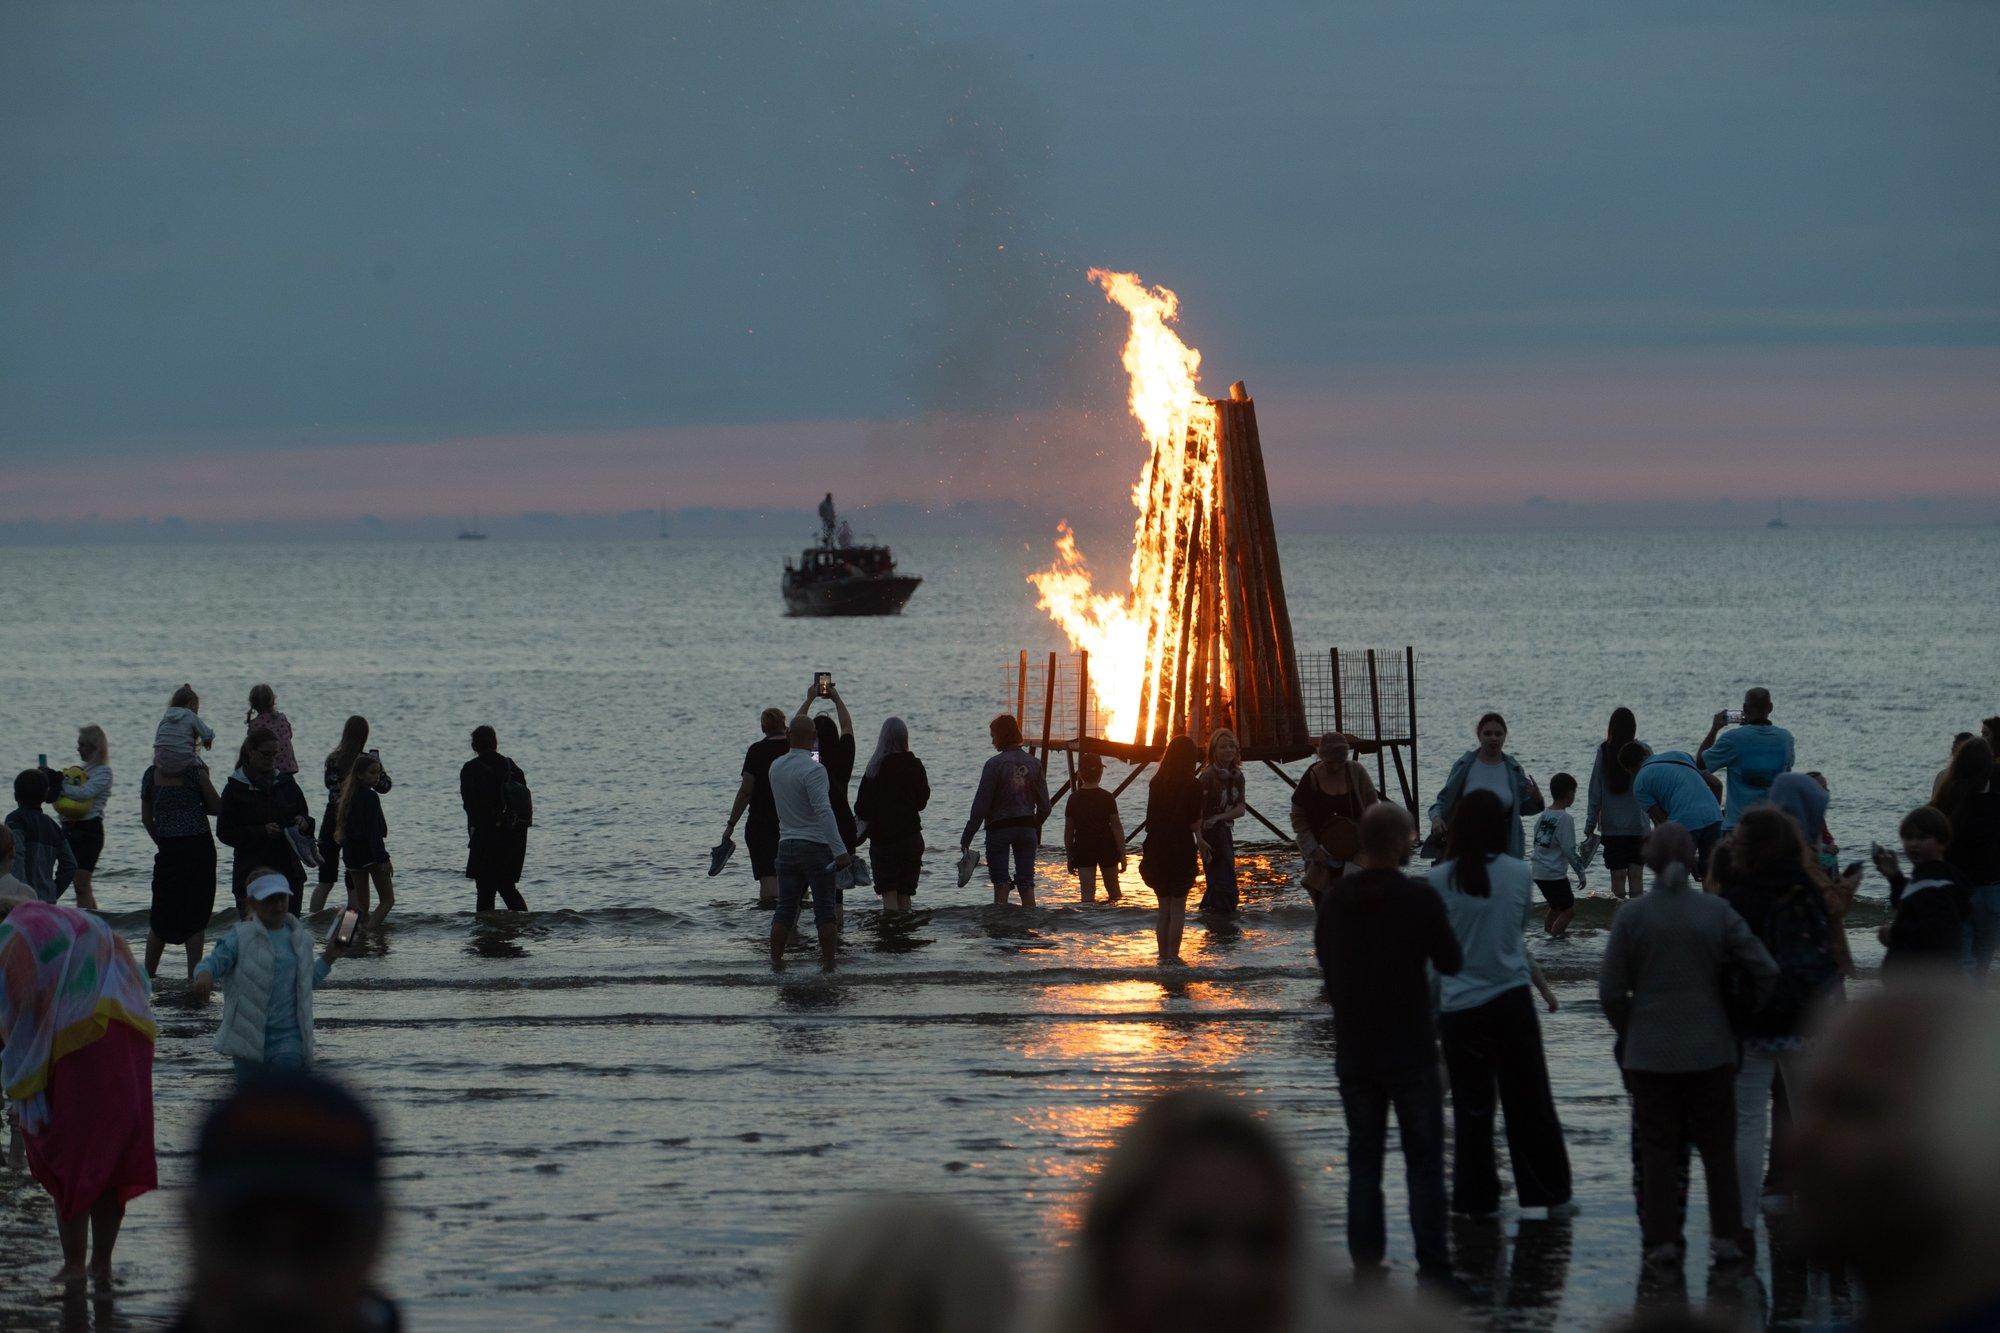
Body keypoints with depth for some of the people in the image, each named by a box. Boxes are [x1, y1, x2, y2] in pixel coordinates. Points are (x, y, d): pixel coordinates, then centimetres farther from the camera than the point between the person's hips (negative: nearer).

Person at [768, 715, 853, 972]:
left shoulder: (776, 766, 6)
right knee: (825, 910, -1)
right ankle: (828, 964, -2)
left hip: (786, 845, 6)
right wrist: (840, 850, -25)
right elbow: (823, 811, -24)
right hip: (816, 845, -6)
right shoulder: (813, 770, -16)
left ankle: (776, 962, 4)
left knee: (785, 910, 8)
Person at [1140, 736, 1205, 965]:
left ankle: (1163, 955, 14)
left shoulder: (1156, 783, 4)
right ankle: (1173, 955, -1)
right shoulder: (1191, 786, -11)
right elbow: (1194, 822, -12)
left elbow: (1150, 820, 9)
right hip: (1181, 849, -4)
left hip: (1156, 850, 4)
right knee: (1178, 908, 4)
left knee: (1163, 907, 14)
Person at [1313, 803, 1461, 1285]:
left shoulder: (1334, 897, 0)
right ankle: (1432, 1268, 1)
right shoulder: (1419, 898, -14)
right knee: (1424, 1161, 3)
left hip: (1353, 1052, 4)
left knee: (1363, 1160, 11)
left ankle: (1365, 1263, 9)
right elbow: (1450, 963, -4)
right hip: (1411, 1053, -4)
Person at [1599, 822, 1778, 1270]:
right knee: (1718, 1147, 11)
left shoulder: (1632, 916, -8)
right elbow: (1765, 971, -6)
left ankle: (1662, 1241, 5)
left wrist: (1629, 1032, 10)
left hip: (1650, 1053, -1)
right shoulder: (1716, 912, -6)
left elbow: (1611, 990, -6)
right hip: (1711, 1049, 1)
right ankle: (1726, 1237, 11)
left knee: (1658, 1150, 7)